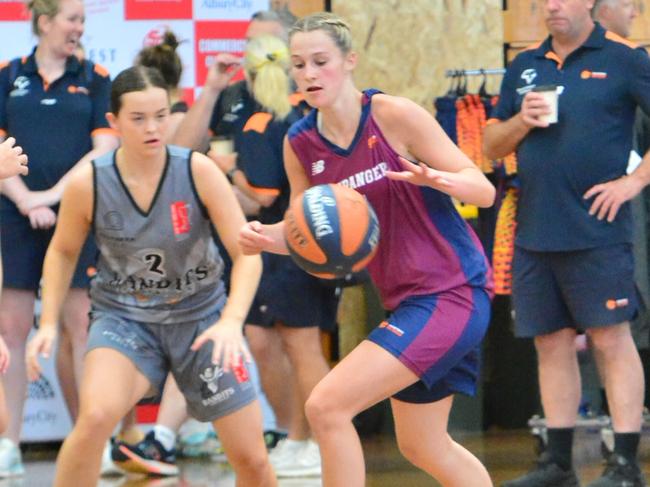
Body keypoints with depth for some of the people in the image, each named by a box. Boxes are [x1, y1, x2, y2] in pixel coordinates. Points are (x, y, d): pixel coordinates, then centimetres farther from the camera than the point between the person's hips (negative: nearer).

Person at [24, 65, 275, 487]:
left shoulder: (198, 171, -16)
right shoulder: (87, 185, -14)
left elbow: (247, 253, -15)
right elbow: (62, 252, 7)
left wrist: (232, 321, -30)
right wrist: (49, 323, -2)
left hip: (201, 316, 1)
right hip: (124, 316, -1)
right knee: (95, 417, -31)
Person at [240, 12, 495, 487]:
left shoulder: (395, 116, -14)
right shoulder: (301, 144, 3)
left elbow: (483, 190, -12)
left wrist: (436, 178, -33)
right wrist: (266, 236, -8)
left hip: (453, 294, -8)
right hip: (407, 301, 8)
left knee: (326, 407, -17)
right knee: (423, 447, 20)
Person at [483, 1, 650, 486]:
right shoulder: (525, 67, 14)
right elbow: (492, 146, 18)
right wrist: (521, 122, -2)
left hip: (597, 231, -6)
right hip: (534, 231, 6)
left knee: (611, 338, -6)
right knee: (552, 342, 10)